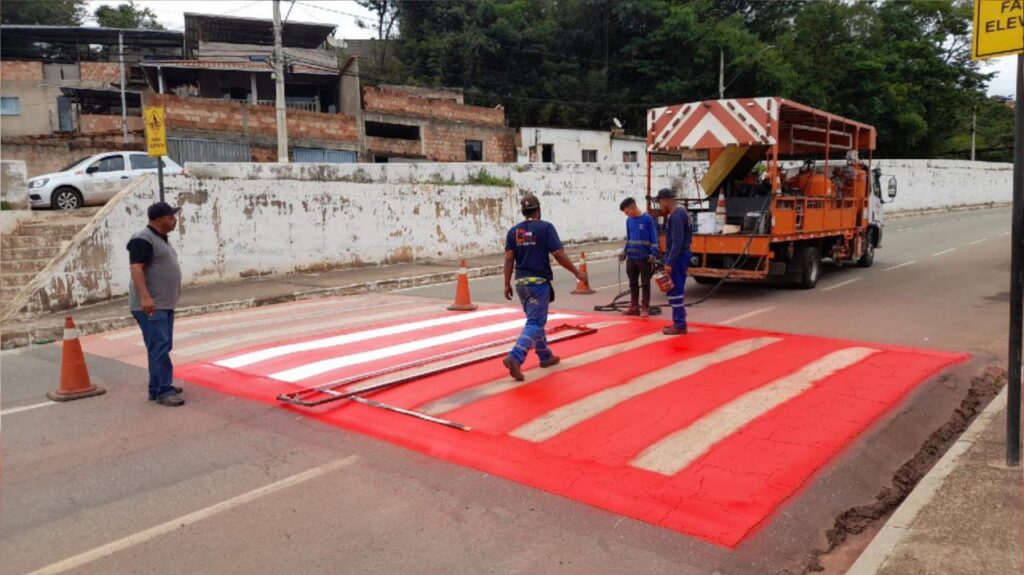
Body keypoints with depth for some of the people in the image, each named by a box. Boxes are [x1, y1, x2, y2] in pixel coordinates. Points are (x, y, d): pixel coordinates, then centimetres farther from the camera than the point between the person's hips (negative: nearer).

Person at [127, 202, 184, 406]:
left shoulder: (161, 238, 17)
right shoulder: (143, 240, -13)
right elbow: (136, 268, -23)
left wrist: (174, 292, 28)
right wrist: (145, 297, -32)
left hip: (165, 305, 10)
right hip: (150, 306, -10)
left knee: (163, 347, 13)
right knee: (159, 348, -10)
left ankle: (157, 388, 21)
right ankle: (163, 391, -7)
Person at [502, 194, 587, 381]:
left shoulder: (514, 231, 5)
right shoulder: (545, 227, -8)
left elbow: (509, 259, 0)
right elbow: (559, 255, -12)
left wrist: (507, 283, 4)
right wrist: (577, 273, -1)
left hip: (521, 282, 6)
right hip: (539, 282, -6)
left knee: (535, 320, 20)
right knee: (534, 323, -6)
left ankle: (545, 356, 30)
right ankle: (514, 358, -23)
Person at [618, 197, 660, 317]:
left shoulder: (648, 219, -10)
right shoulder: (629, 220, 7)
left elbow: (654, 238, -9)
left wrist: (653, 255, -14)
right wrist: (625, 251, 12)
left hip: (644, 258, -6)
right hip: (631, 258, 6)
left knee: (645, 283, 3)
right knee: (633, 283, 11)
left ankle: (645, 308, 8)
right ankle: (634, 307, 20)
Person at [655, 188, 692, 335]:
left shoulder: (676, 215, -18)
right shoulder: (680, 212, 14)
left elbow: (677, 242, -24)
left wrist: (669, 263, -24)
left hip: (677, 258, -10)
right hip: (679, 256, 10)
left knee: (675, 291, -6)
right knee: (676, 291, 15)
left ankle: (680, 325, -2)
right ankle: (679, 322, 22)